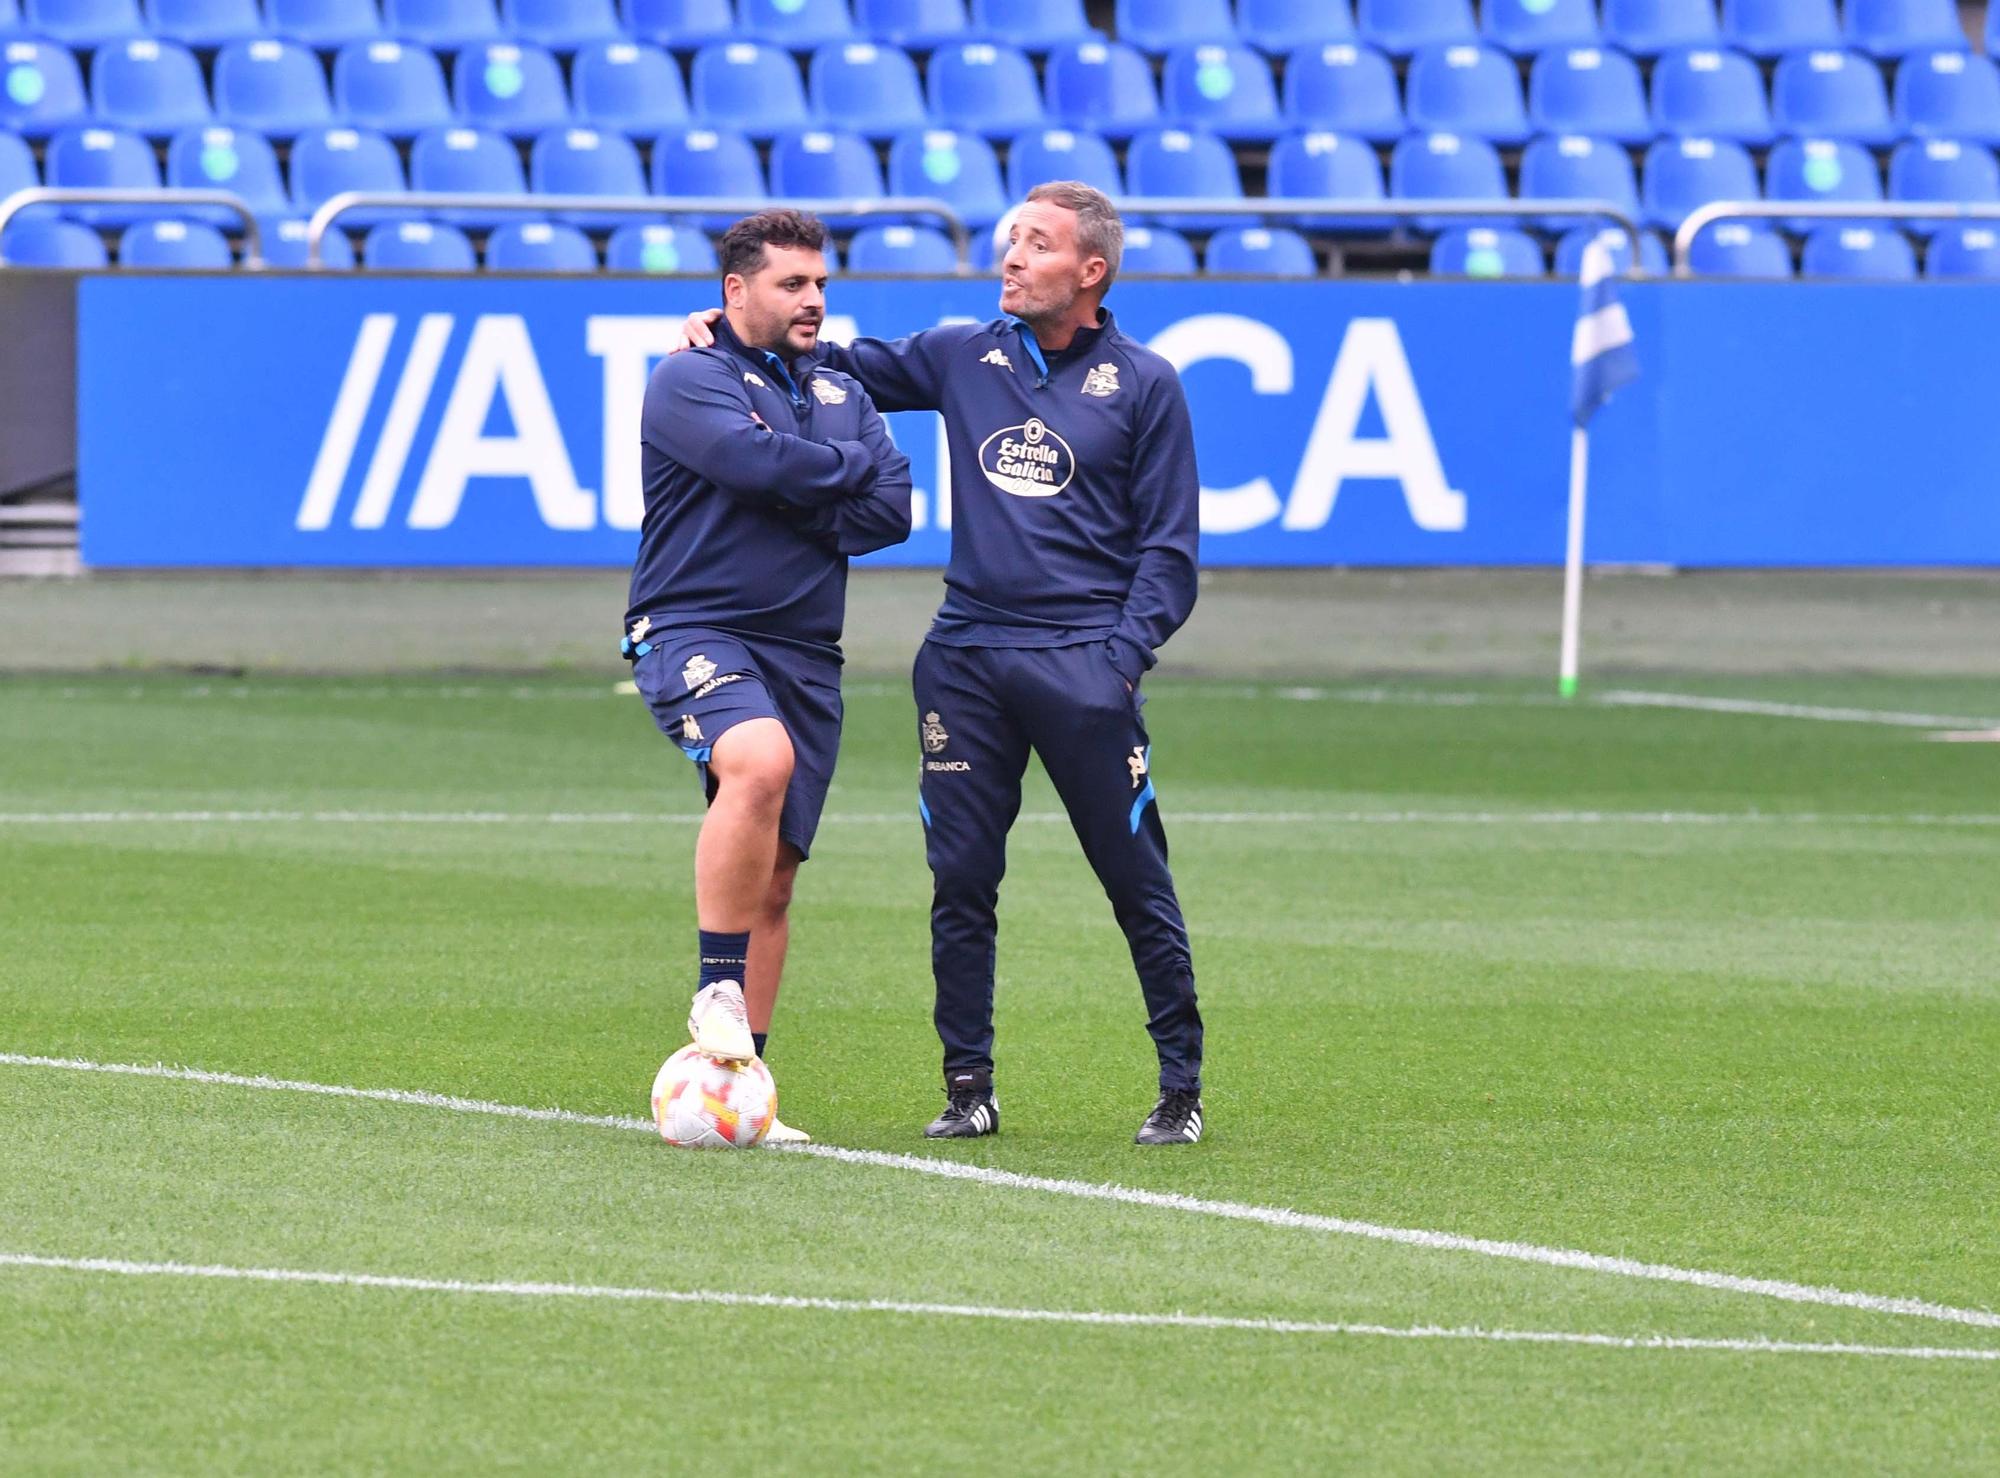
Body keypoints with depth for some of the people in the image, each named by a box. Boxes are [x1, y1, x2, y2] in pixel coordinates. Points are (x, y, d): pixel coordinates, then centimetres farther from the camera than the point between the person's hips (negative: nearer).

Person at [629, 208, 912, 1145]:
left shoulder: (843, 397, 18)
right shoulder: (689, 382, -1)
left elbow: (890, 511, 6)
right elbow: (759, 461, -19)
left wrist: (797, 509, -7)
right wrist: (852, 466, -2)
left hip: (804, 654, 7)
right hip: (694, 632, -7)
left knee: (774, 880, 5)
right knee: (761, 760, -35)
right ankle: (716, 991, -27)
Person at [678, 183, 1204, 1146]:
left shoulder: (1142, 385, 2)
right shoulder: (964, 356, 11)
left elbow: (1169, 544, 3)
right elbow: (845, 367, 24)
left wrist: (1124, 654, -10)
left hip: (1082, 665, -3)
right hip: (966, 658, 3)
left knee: (1136, 879, -3)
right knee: (960, 879, 1)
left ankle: (1180, 1086, 6)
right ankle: (968, 1086, 10)